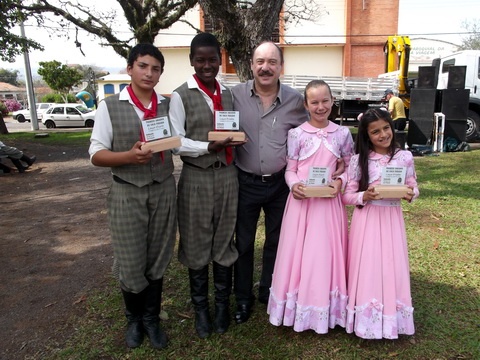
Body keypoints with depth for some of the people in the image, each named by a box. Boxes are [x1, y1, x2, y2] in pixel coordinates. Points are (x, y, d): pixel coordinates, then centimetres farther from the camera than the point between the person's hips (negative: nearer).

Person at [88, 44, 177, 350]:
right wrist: (129, 156, -21)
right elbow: (96, 155, -5)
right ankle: (134, 319, 36)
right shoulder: (110, 106, -3)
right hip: (127, 193, -2)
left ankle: (152, 319, 35)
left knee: (157, 260, 12)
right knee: (131, 264, 8)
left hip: (164, 190, 2)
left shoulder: (169, 106, 4)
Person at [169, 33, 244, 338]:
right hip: (196, 178, -3)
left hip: (227, 176, 4)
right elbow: (175, 142, -10)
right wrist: (209, 146, -22)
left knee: (224, 242, 13)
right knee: (197, 244, 8)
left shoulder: (229, 94, 10)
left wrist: (235, 140, -6)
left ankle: (222, 304, 32)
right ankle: (200, 307, 28)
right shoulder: (181, 95, -4)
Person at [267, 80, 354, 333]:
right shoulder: (297, 134, -1)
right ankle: (299, 307, 23)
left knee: (326, 253, 7)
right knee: (298, 253, 5)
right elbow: (290, 170, 2)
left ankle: (325, 309, 24)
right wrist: (294, 185, -18)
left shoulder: (342, 133, 4)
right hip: (302, 199, -1)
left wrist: (340, 182, -8)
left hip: (329, 201, 1)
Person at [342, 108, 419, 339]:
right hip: (366, 220, -1)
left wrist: (411, 194, -13)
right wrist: (364, 196, -21)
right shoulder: (359, 160, -4)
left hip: (392, 219, 2)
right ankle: (366, 318, 20)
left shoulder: (404, 157, 1)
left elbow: (413, 187, 9)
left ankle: (390, 317, 27)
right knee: (367, 268, 3)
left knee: (391, 267, 8)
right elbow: (347, 196, -2)